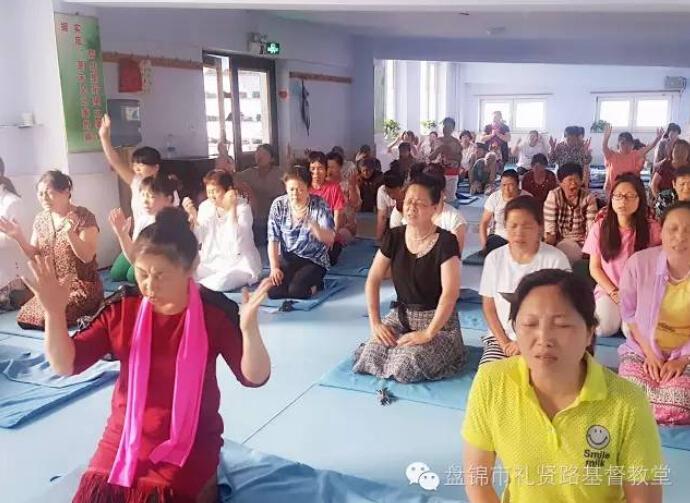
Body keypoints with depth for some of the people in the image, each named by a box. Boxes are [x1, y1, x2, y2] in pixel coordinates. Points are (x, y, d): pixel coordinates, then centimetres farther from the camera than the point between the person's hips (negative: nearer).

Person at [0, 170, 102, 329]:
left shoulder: (83, 217, -12)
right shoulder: (40, 219, 6)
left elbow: (87, 256, -19)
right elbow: (35, 255, 11)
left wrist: (70, 233, -34)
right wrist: (19, 237, -6)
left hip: (82, 287, -7)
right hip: (53, 286, 7)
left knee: (47, 319, -23)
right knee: (24, 318, -6)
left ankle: (84, 315, 3)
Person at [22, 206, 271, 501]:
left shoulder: (215, 312, -15)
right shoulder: (121, 308, -7)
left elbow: (254, 378, -19)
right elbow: (65, 365, -4)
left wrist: (249, 328, -38)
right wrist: (54, 312, -21)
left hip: (189, 447, -3)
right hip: (123, 440, 3)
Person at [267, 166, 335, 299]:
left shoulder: (319, 205, -11)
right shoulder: (278, 205, -4)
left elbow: (330, 239, -20)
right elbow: (273, 240, -2)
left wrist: (311, 223, -37)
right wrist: (274, 267, -13)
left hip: (314, 260, -3)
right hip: (287, 258, 3)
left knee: (296, 291, -27)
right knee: (273, 291, -20)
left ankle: (314, 283, 6)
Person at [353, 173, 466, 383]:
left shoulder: (445, 241, -16)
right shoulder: (394, 237, -1)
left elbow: (450, 292, -22)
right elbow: (373, 280, 3)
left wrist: (428, 333, -24)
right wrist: (375, 322, -5)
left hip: (438, 320, -4)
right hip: (401, 315, 4)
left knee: (405, 367, -26)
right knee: (371, 356, -18)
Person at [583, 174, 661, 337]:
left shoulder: (652, 228, -4)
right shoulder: (600, 228, -3)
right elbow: (594, 268, 1)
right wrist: (614, 292, -10)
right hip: (608, 290, 1)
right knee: (604, 329, -25)